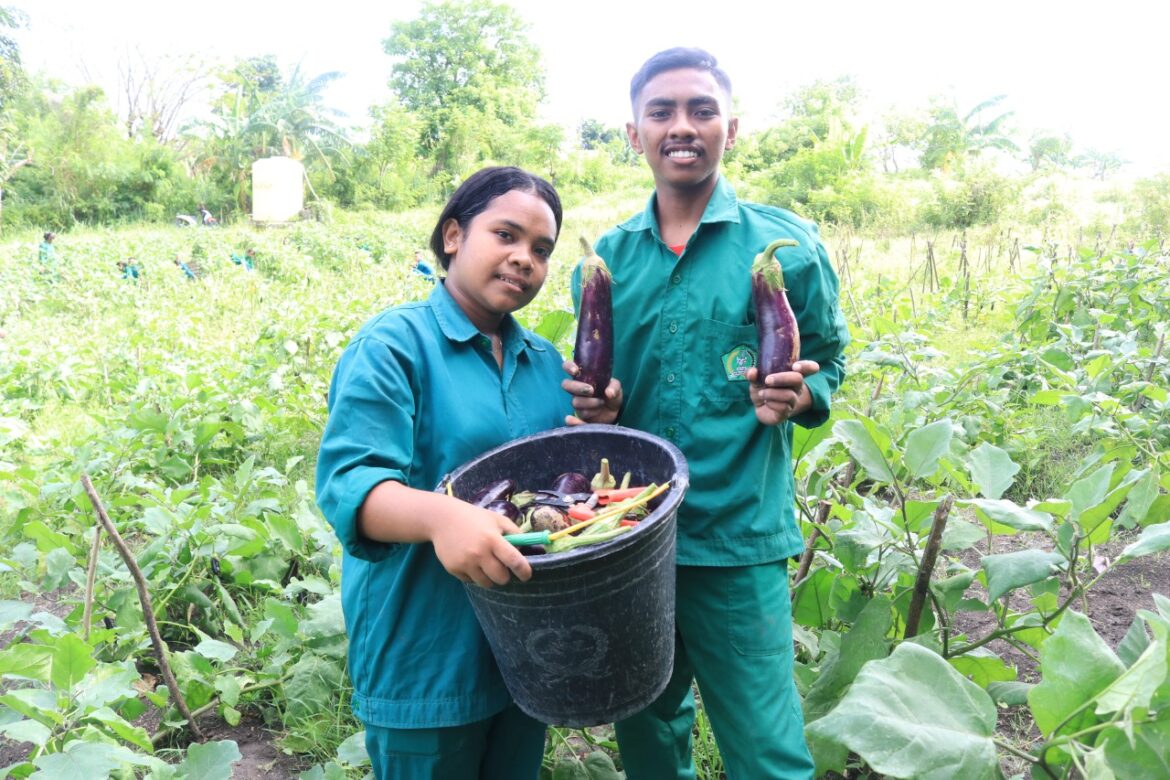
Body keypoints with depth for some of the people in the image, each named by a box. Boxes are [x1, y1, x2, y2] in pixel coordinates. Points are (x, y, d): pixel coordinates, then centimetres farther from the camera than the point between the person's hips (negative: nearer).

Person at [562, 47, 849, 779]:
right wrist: (587, 403, -8)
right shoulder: (604, 257, 5)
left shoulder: (786, 245, -4)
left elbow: (828, 362, 6)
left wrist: (797, 397, -17)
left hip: (739, 540, -3)